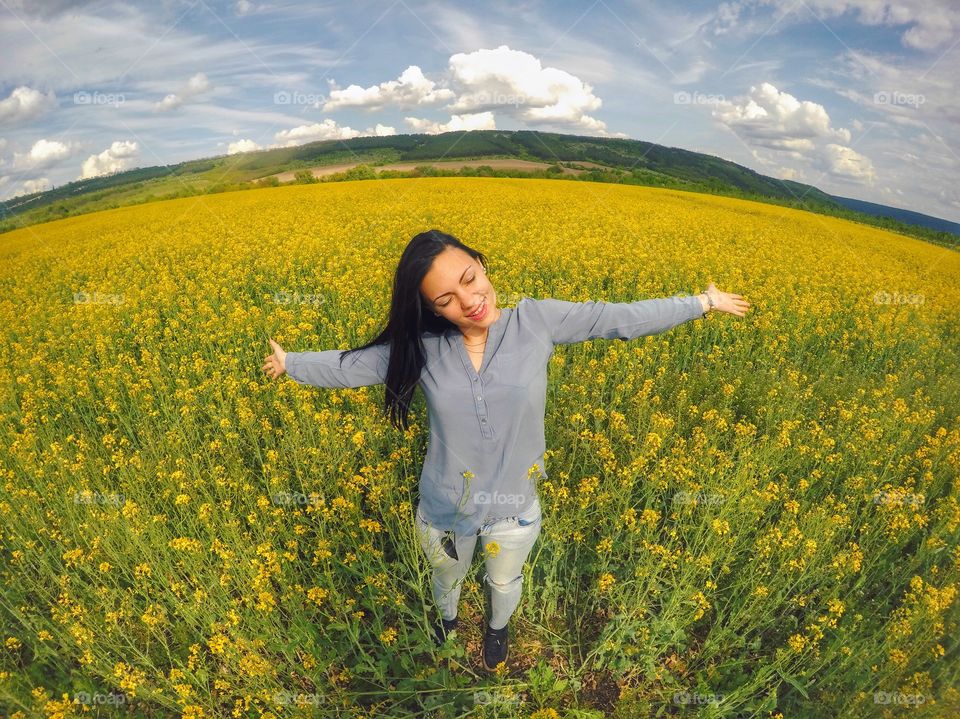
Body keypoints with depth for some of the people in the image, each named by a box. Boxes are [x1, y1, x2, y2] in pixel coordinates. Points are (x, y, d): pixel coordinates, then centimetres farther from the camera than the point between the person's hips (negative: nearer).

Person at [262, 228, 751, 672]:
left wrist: (701, 303, -5)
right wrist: (290, 363, 3)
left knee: (504, 581, 31)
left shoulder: (537, 320, -19)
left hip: (513, 508, 0)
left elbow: (618, 318, -12)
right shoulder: (422, 346, -18)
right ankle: (447, 619, 70)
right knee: (446, 579, 32)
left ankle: (498, 627, 68)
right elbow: (350, 365, -5)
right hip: (443, 507, 1)